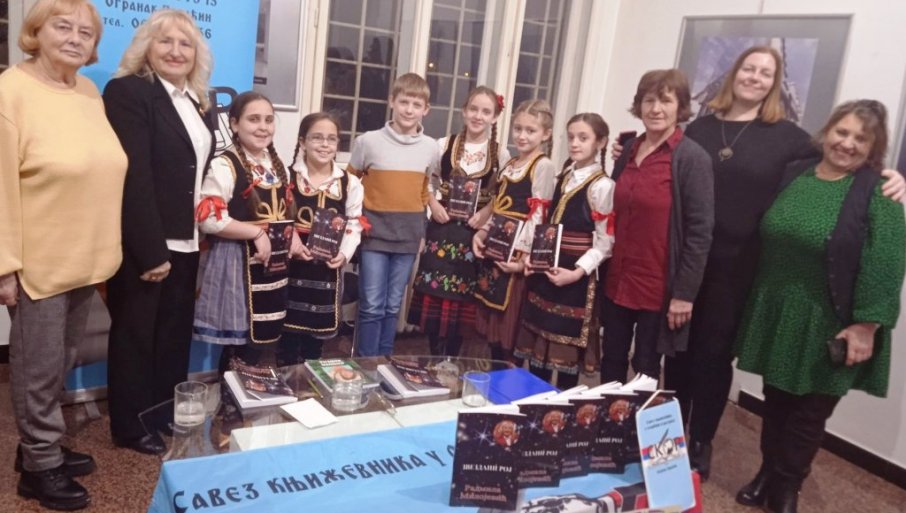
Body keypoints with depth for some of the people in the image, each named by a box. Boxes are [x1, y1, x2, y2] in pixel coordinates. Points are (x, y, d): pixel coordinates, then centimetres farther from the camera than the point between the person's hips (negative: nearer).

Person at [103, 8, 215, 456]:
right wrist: (151, 251, -22)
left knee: (175, 333, 16)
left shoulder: (199, 103, 13)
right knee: (136, 335, 8)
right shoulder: (127, 91, -10)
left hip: (185, 242, 7)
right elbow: (134, 177, -18)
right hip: (143, 245, -7)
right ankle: (131, 427, 23)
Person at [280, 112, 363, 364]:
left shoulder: (350, 183, 3)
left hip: (327, 273, 2)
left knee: (315, 339, 12)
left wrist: (344, 254, -10)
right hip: (291, 269, -2)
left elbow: (354, 226, 6)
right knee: (288, 336, 4)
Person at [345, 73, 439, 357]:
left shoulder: (430, 147, 3)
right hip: (375, 231, -2)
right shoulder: (369, 141, -5)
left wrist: (418, 223, 9)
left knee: (393, 306, 11)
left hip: (409, 234, 3)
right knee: (372, 306, -2)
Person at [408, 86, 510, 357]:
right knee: (433, 298, 3)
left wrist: (485, 215, -13)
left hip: (475, 233, 0)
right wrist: (433, 205, -8)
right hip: (442, 229, 1)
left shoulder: (501, 155, 0)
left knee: (459, 301, 7)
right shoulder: (444, 145, 1)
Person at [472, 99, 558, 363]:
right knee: (493, 326, 14)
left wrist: (523, 256, -20)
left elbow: (538, 216, -15)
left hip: (516, 253, -8)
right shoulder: (510, 164, 17)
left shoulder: (544, 166, -8)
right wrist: (482, 233, 3)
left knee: (511, 327, -1)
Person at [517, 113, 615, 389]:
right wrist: (532, 255, 3)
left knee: (567, 349, 2)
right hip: (545, 269, 7)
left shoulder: (602, 186, -10)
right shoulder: (564, 177, 12)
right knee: (537, 343, 13)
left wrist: (578, 271, -21)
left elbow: (605, 241, -12)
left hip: (574, 276, -7)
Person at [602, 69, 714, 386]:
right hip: (618, 281, 6)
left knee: (645, 370, 9)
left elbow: (700, 231, -14)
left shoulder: (692, 159, -11)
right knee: (611, 363, 16)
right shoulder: (629, 150, 7)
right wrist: (604, 270, 10)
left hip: (658, 288, -5)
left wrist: (684, 293, -16)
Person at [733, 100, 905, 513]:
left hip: (829, 326, -4)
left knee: (809, 412, 10)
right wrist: (759, 300, 9)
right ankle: (767, 474, 34)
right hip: (776, 313, 4)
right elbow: (767, 241, 10)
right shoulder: (793, 174, 4)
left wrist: (865, 325, -18)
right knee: (776, 400, 16)